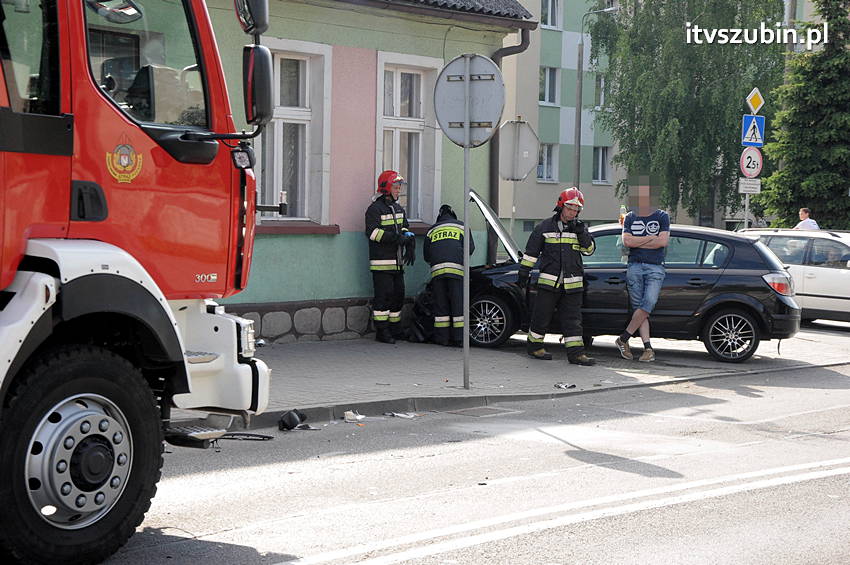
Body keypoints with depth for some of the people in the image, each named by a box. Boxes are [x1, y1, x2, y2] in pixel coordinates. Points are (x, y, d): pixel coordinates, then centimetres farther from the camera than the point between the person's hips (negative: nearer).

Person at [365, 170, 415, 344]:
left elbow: (404, 227, 21)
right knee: (384, 295, -9)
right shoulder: (375, 209, -9)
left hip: (397, 261, 9)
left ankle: (395, 329, 22)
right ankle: (381, 331, -4)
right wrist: (396, 238, -23)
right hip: (382, 262, -9)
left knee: (398, 295, 12)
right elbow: (372, 232, -18)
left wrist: (407, 235, -3)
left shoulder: (398, 209, 19)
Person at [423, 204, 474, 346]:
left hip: (437, 270, 2)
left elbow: (426, 255, 23)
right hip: (456, 268, -2)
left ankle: (442, 337, 6)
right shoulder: (461, 226, 18)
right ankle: (459, 338, -2)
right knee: (458, 303, 0)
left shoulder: (432, 231, 23)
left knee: (440, 304, 7)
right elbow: (470, 247, 12)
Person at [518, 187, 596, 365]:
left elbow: (589, 249, 4)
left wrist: (582, 234, -12)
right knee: (542, 315, 4)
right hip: (549, 282, -2)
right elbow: (531, 251, 6)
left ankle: (576, 353, 1)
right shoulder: (545, 226, 3)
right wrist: (523, 272, 5)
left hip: (572, 283, 2)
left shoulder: (580, 227, 11)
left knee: (573, 319, 1)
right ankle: (534, 345, 21)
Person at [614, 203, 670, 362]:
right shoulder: (630, 217, 15)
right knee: (638, 307, -5)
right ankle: (648, 348, -6)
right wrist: (651, 238, -5)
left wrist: (638, 243, -2)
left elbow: (663, 241, -5)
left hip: (655, 267, -2)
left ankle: (623, 339, -7)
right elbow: (627, 241, -1)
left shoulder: (662, 216, 9)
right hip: (634, 266, 2)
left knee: (648, 303, -17)